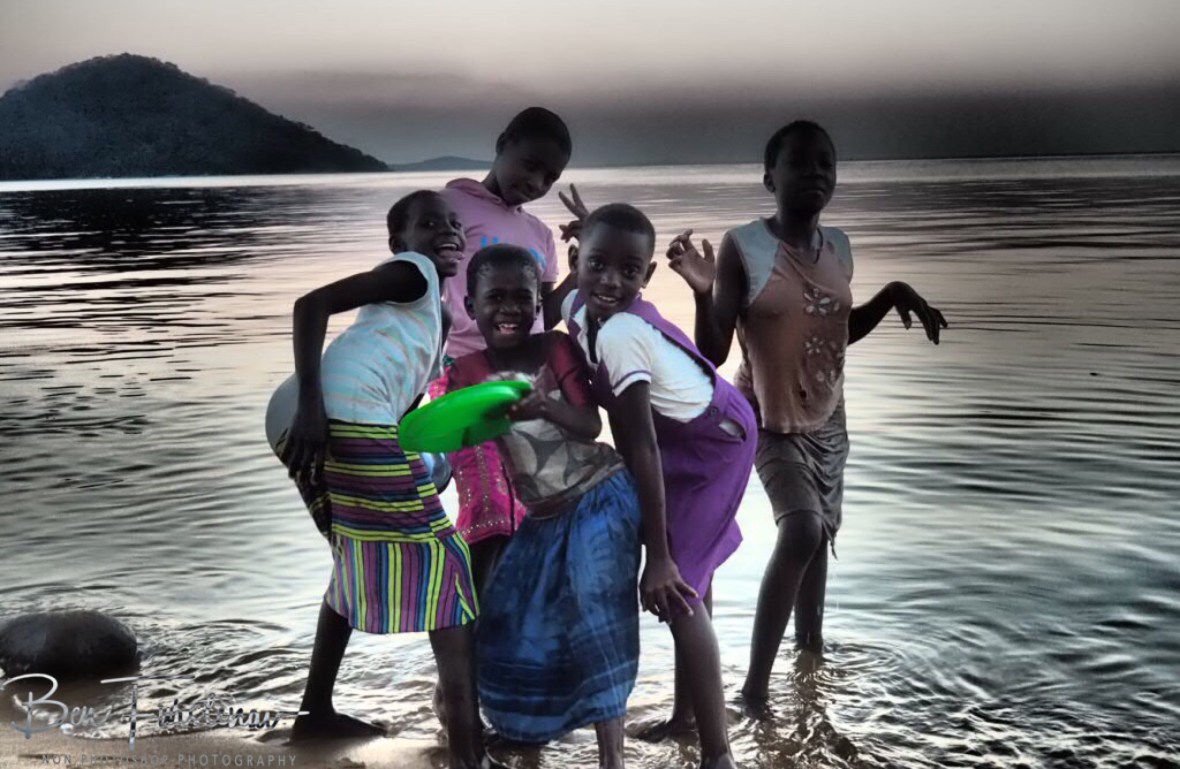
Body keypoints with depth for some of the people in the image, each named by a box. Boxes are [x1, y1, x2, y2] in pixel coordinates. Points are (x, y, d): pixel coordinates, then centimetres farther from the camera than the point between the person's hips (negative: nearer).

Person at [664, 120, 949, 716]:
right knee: (801, 531, -25)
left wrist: (892, 296, 3)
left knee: (821, 536, 19)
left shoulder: (838, 247, 0)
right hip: (770, 422, -7)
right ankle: (755, 686, -16)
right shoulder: (742, 247, -19)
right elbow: (711, 355, -19)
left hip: (828, 420, 7)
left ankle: (811, 648, 42)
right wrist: (703, 292, -35)